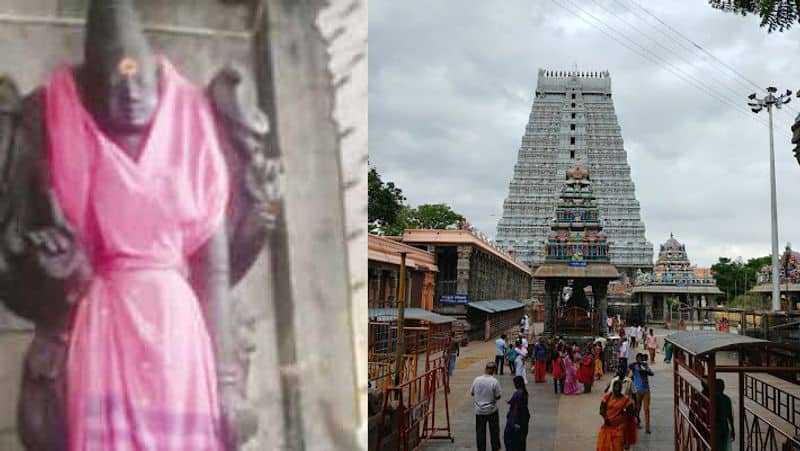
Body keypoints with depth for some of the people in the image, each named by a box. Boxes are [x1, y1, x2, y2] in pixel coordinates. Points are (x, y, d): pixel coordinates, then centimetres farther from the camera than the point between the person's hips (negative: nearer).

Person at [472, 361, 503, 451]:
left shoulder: (477, 380, -9)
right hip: (492, 410, -2)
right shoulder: (494, 381, -18)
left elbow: (472, 393, 2)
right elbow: (498, 396, -13)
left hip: (479, 410, 2)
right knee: (494, 431, 16)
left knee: (480, 432, 11)